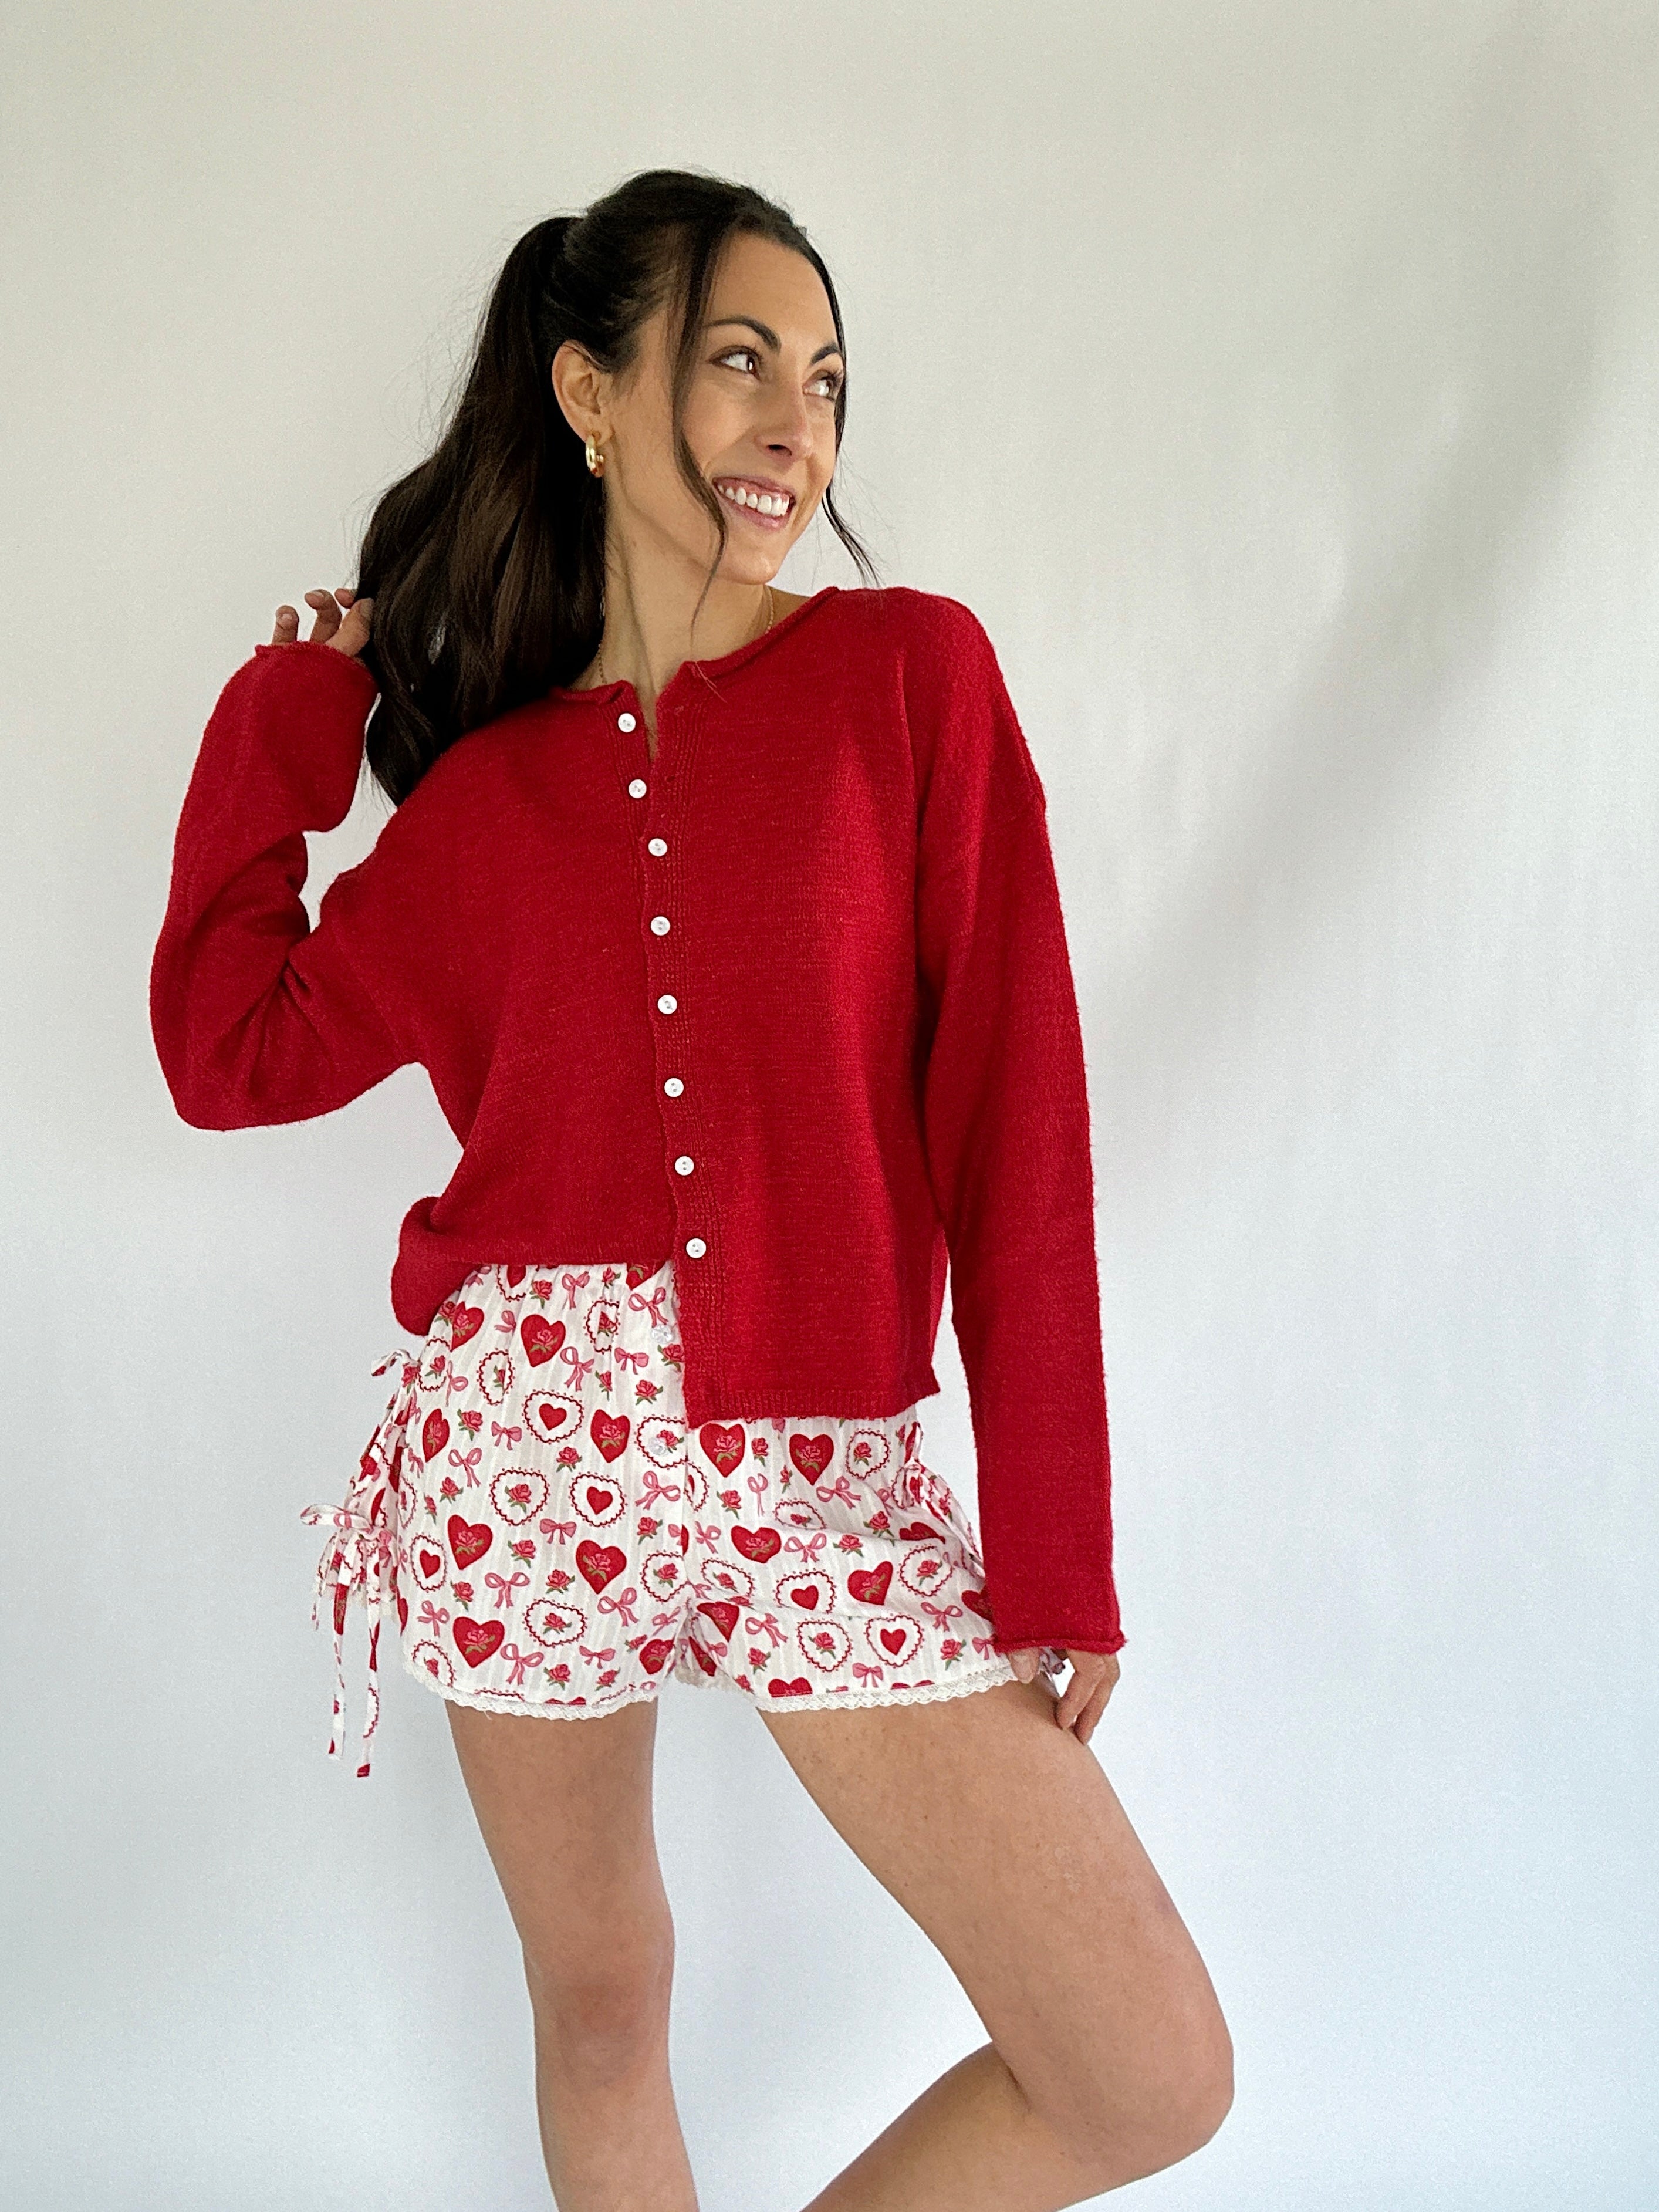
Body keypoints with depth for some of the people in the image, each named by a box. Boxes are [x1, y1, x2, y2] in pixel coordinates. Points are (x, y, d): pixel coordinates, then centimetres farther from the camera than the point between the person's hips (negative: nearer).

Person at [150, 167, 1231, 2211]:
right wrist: (290, 716, 11)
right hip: (527, 1437, 1)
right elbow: (232, 1051, 7)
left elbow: (1014, 1125, -4)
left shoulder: (913, 671, 0)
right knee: (601, 2009, 17)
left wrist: (1054, 1551, -6)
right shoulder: (490, 773, 7)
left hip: (830, 1469, -1)